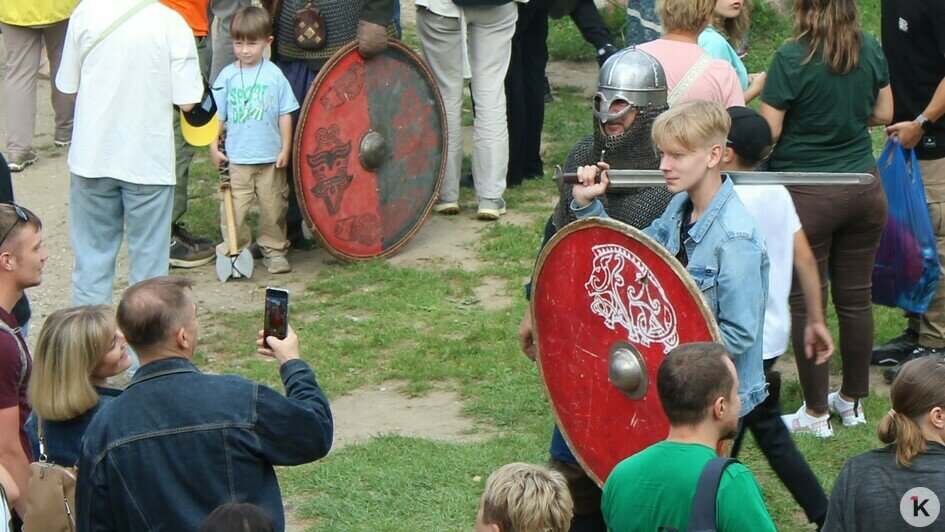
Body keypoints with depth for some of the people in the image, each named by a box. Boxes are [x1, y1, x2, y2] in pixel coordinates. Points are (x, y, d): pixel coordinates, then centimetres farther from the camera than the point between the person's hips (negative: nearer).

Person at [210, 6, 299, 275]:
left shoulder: (274, 75, -2)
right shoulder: (227, 76, -2)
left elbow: (285, 115, 3)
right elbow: (217, 115, 4)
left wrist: (285, 149, 1)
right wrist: (214, 147, -2)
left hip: (270, 158, 1)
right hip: (236, 159, -1)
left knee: (273, 207, 10)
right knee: (233, 208, -3)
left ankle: (274, 250, 24)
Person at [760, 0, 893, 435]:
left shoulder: (791, 58, -17)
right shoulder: (870, 50, -1)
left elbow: (767, 132, -15)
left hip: (807, 197, -5)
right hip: (864, 192, 5)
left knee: (806, 302, 5)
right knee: (855, 297, 15)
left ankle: (816, 413, 10)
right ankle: (852, 400, 27)